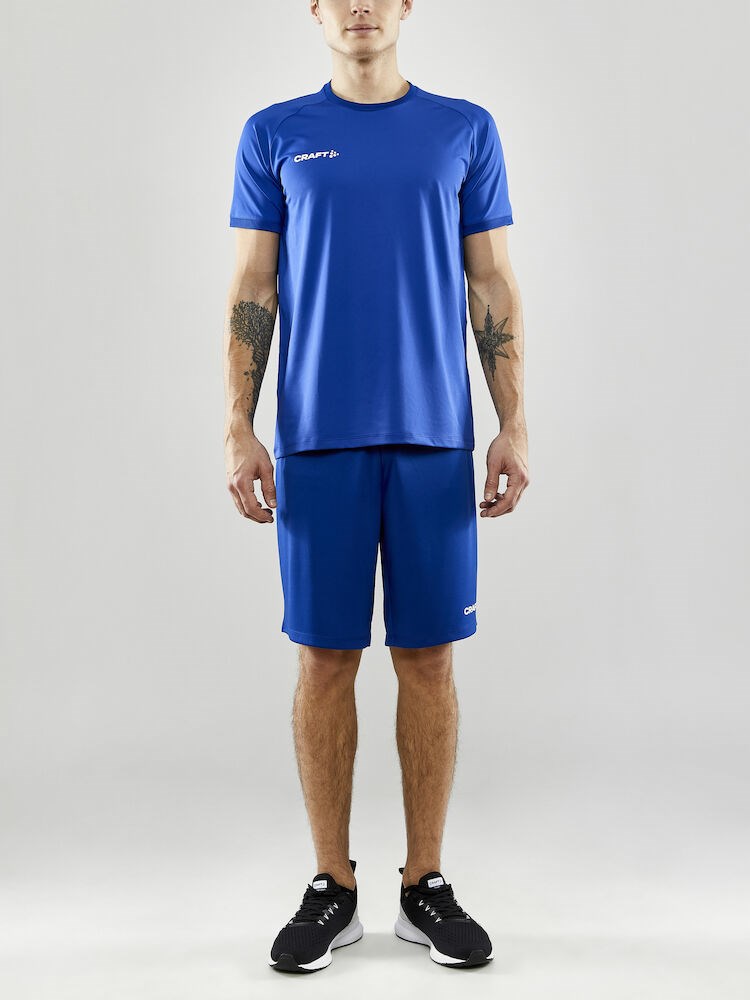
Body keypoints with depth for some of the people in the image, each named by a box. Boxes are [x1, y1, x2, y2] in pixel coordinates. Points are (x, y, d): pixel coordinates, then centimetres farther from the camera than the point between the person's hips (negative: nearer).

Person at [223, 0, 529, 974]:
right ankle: (332, 889, 19)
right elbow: (252, 292, 5)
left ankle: (426, 886, 20)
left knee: (427, 658, 4)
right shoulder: (274, 134, 9)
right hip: (317, 440, 0)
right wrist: (239, 431, -4)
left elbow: (494, 288, 7)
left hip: (434, 437, 1)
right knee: (326, 658, 3)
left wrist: (515, 427, -2)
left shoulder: (465, 130, 10)